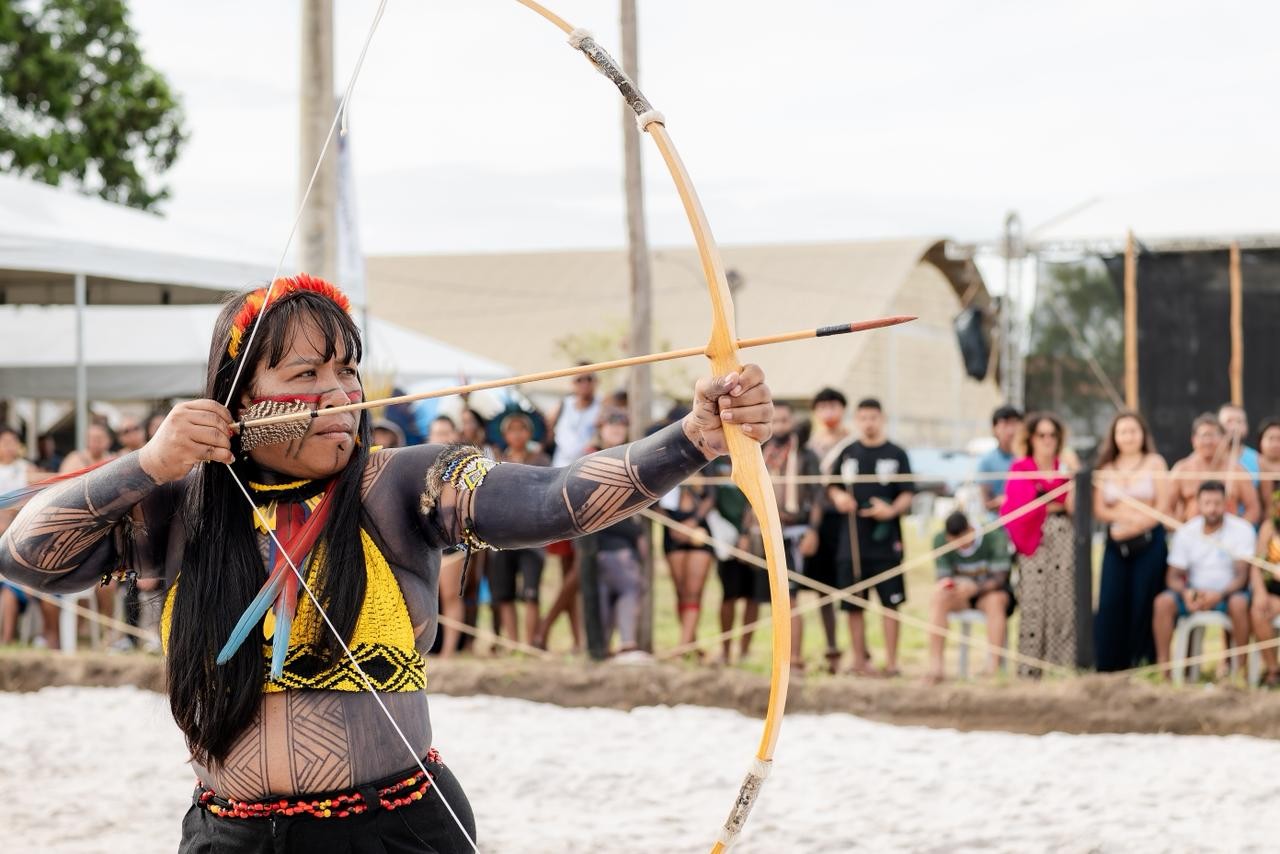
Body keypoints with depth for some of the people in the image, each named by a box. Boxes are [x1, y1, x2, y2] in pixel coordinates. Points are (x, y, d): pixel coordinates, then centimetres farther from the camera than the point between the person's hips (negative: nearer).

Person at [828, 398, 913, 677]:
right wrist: (837, 497, -6)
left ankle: (891, 662, 3)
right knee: (853, 605, 4)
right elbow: (832, 487, 17)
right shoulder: (847, 454, 11)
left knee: (891, 602, -2)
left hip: (886, 541, -3)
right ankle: (859, 660, 13)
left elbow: (907, 495, 0)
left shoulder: (896, 455, 3)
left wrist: (891, 510, -18)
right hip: (852, 540, 3)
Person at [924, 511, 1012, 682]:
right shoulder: (940, 541, -11)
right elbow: (943, 577, -7)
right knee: (938, 599, -29)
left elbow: (1000, 577, -22)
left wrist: (975, 588, -41)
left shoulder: (994, 536, -20)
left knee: (995, 601, -38)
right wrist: (944, 585, -33)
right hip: (961, 597, 3)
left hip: (990, 592, -3)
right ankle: (935, 667, -33)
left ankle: (992, 668, -40)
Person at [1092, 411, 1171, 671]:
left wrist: (1136, 527, -12)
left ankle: (1145, 664, 1)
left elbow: (1162, 506, -3)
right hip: (1116, 542, 3)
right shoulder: (1106, 469, 15)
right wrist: (1122, 516, -13)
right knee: (1111, 604, -5)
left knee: (1143, 605, -5)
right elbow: (1098, 510, 6)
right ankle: (1110, 667, -2)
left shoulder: (1154, 463, 5)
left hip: (1149, 540, -3)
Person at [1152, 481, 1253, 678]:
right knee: (1163, 601, -25)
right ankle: (1163, 668, -25)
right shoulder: (1185, 533, 2)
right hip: (1194, 594, 3)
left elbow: (1242, 575, -13)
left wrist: (1219, 595, -30)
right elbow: (1174, 576, 3)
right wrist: (1186, 593, -20)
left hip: (1229, 593, -3)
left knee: (1239, 603, -37)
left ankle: (1242, 668, -27)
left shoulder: (1242, 530, -7)